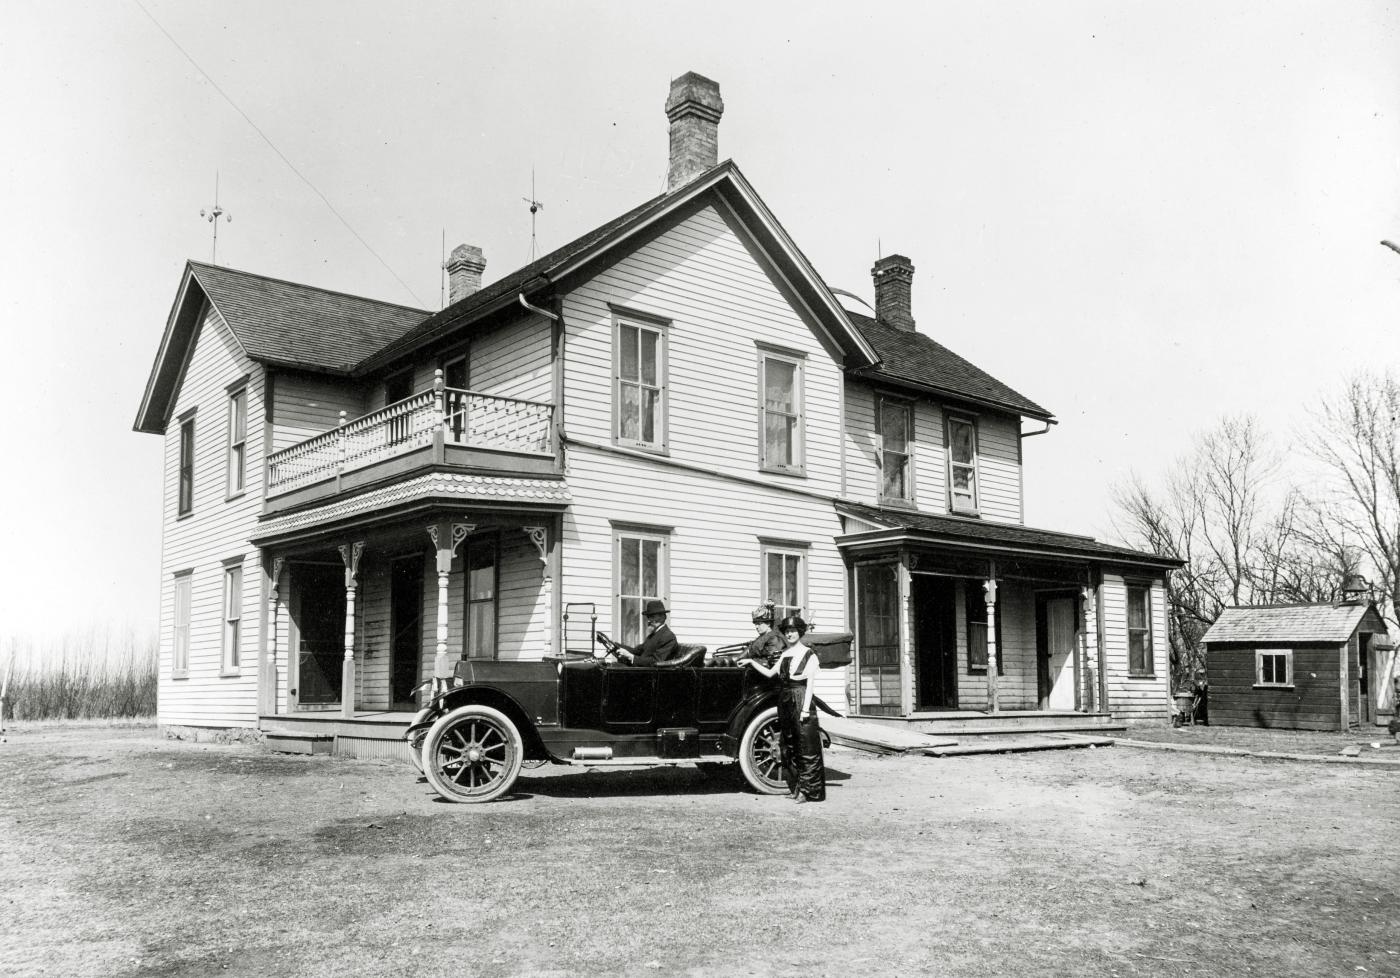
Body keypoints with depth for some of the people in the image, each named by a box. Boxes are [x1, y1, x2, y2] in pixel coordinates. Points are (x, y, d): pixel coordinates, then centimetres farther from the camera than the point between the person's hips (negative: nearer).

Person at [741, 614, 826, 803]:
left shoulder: (809, 655, -5)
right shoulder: (784, 655, 13)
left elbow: (810, 684, -9)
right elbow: (770, 673, 18)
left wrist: (806, 709, -15)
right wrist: (752, 662, 14)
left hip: (801, 700, -7)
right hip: (785, 701, 7)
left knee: (806, 748, -4)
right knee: (789, 747, 10)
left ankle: (808, 791, -1)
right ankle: (795, 787, 18)